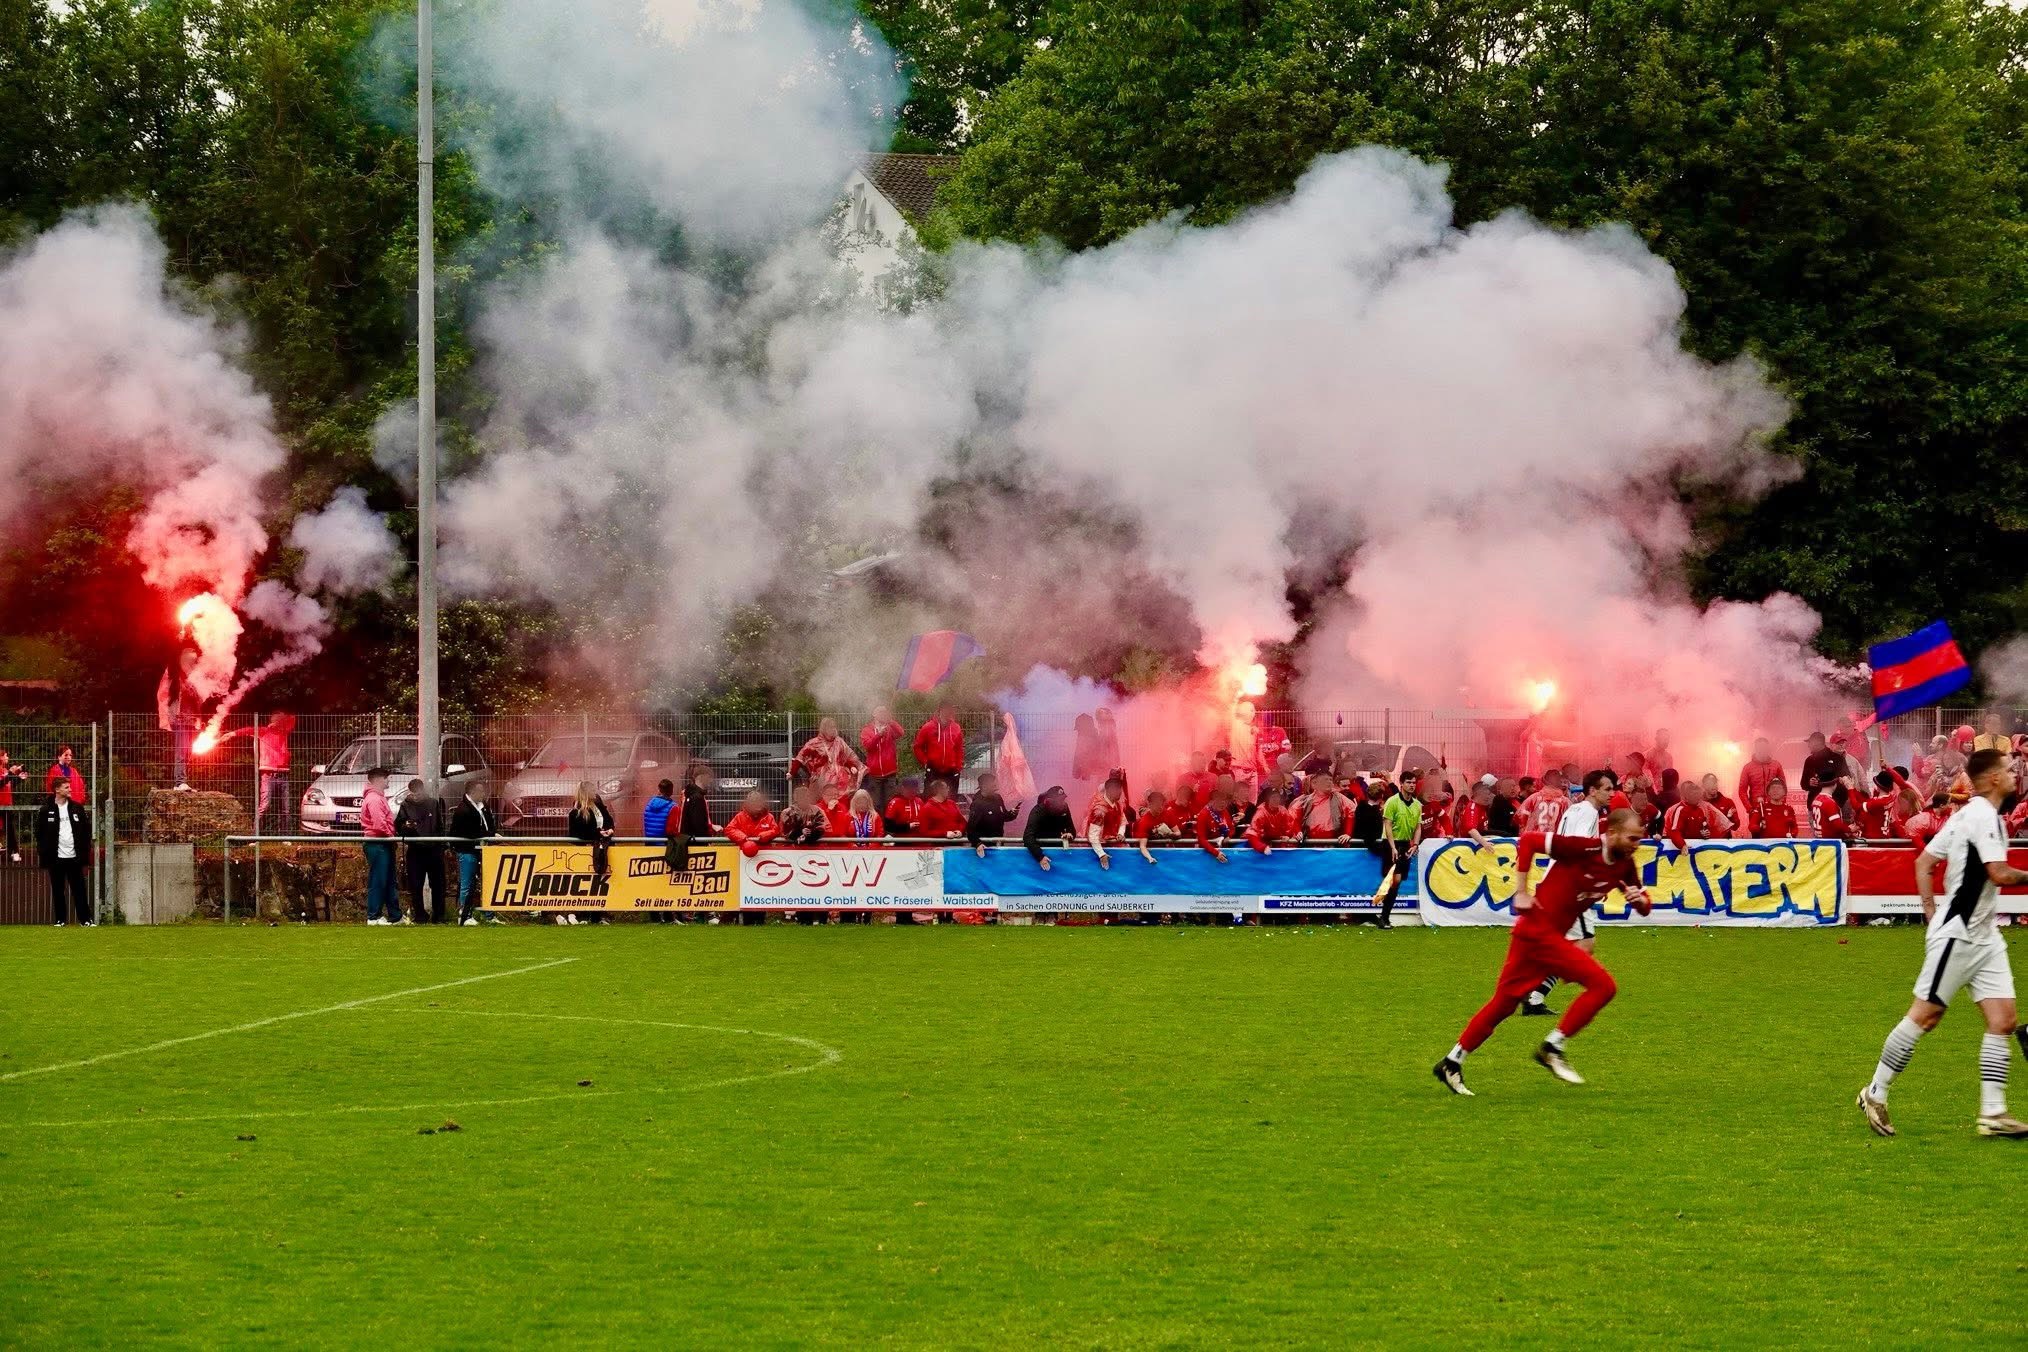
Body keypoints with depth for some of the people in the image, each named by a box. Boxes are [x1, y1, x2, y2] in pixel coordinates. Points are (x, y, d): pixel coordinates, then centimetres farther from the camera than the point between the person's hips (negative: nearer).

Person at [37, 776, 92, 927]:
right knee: (58, 890, 4)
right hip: (56, 857, -1)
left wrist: (85, 850, 1)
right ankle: (60, 919, 11)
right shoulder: (47, 810, 1)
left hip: (74, 857, 1)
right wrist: (43, 852, -4)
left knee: (79, 889, -1)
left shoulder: (77, 808, 6)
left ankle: (85, 919, 1)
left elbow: (87, 830, 9)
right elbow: (40, 833, 3)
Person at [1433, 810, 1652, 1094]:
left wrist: (1640, 900, -11)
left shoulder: (1625, 866, 5)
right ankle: (1552, 1049, -6)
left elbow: (1644, 908, 13)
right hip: (1539, 929, -8)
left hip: (1552, 934, 8)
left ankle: (1451, 1063, 20)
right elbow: (1528, 841, -18)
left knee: (1504, 1003, 13)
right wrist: (1522, 892, -18)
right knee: (1603, 985, -13)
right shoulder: (1584, 847, -19)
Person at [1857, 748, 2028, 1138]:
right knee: (1925, 1015, -2)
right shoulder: (1983, 815, -16)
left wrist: (1931, 911, 15)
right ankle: (1876, 1094, 10)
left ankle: (1992, 1114, 1)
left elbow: (1924, 862, 16)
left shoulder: (1967, 814, 12)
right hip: (1957, 934, -10)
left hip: (1983, 936, 10)